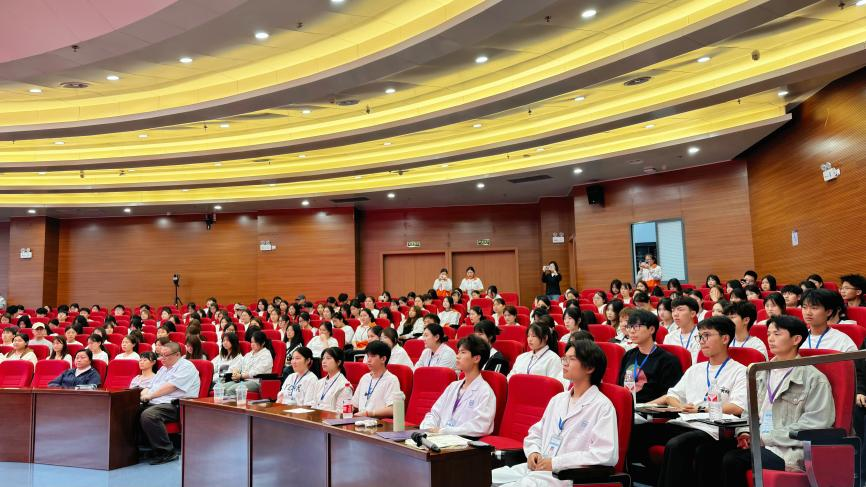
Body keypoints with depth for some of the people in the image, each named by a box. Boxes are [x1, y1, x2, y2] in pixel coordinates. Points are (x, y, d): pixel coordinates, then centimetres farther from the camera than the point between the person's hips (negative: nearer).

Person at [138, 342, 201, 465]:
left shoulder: (186, 366, -3)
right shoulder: (163, 369, 26)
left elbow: (170, 387, -14)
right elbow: (151, 386, 23)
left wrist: (150, 395, -10)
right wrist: (144, 393, 0)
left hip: (175, 405, -9)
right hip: (154, 403, 9)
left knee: (148, 415, -33)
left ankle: (167, 452, -22)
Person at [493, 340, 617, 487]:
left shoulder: (603, 406, -5)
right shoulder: (557, 399, 20)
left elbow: (607, 455, -16)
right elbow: (535, 434, 25)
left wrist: (556, 462, -16)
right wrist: (533, 452, 0)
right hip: (537, 467, 7)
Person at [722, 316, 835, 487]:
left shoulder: (815, 379, -1)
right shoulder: (762, 374, 19)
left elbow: (814, 425, -11)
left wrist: (766, 438, -14)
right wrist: (744, 432, -2)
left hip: (789, 451, -6)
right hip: (757, 444, 6)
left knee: (732, 460, -29)